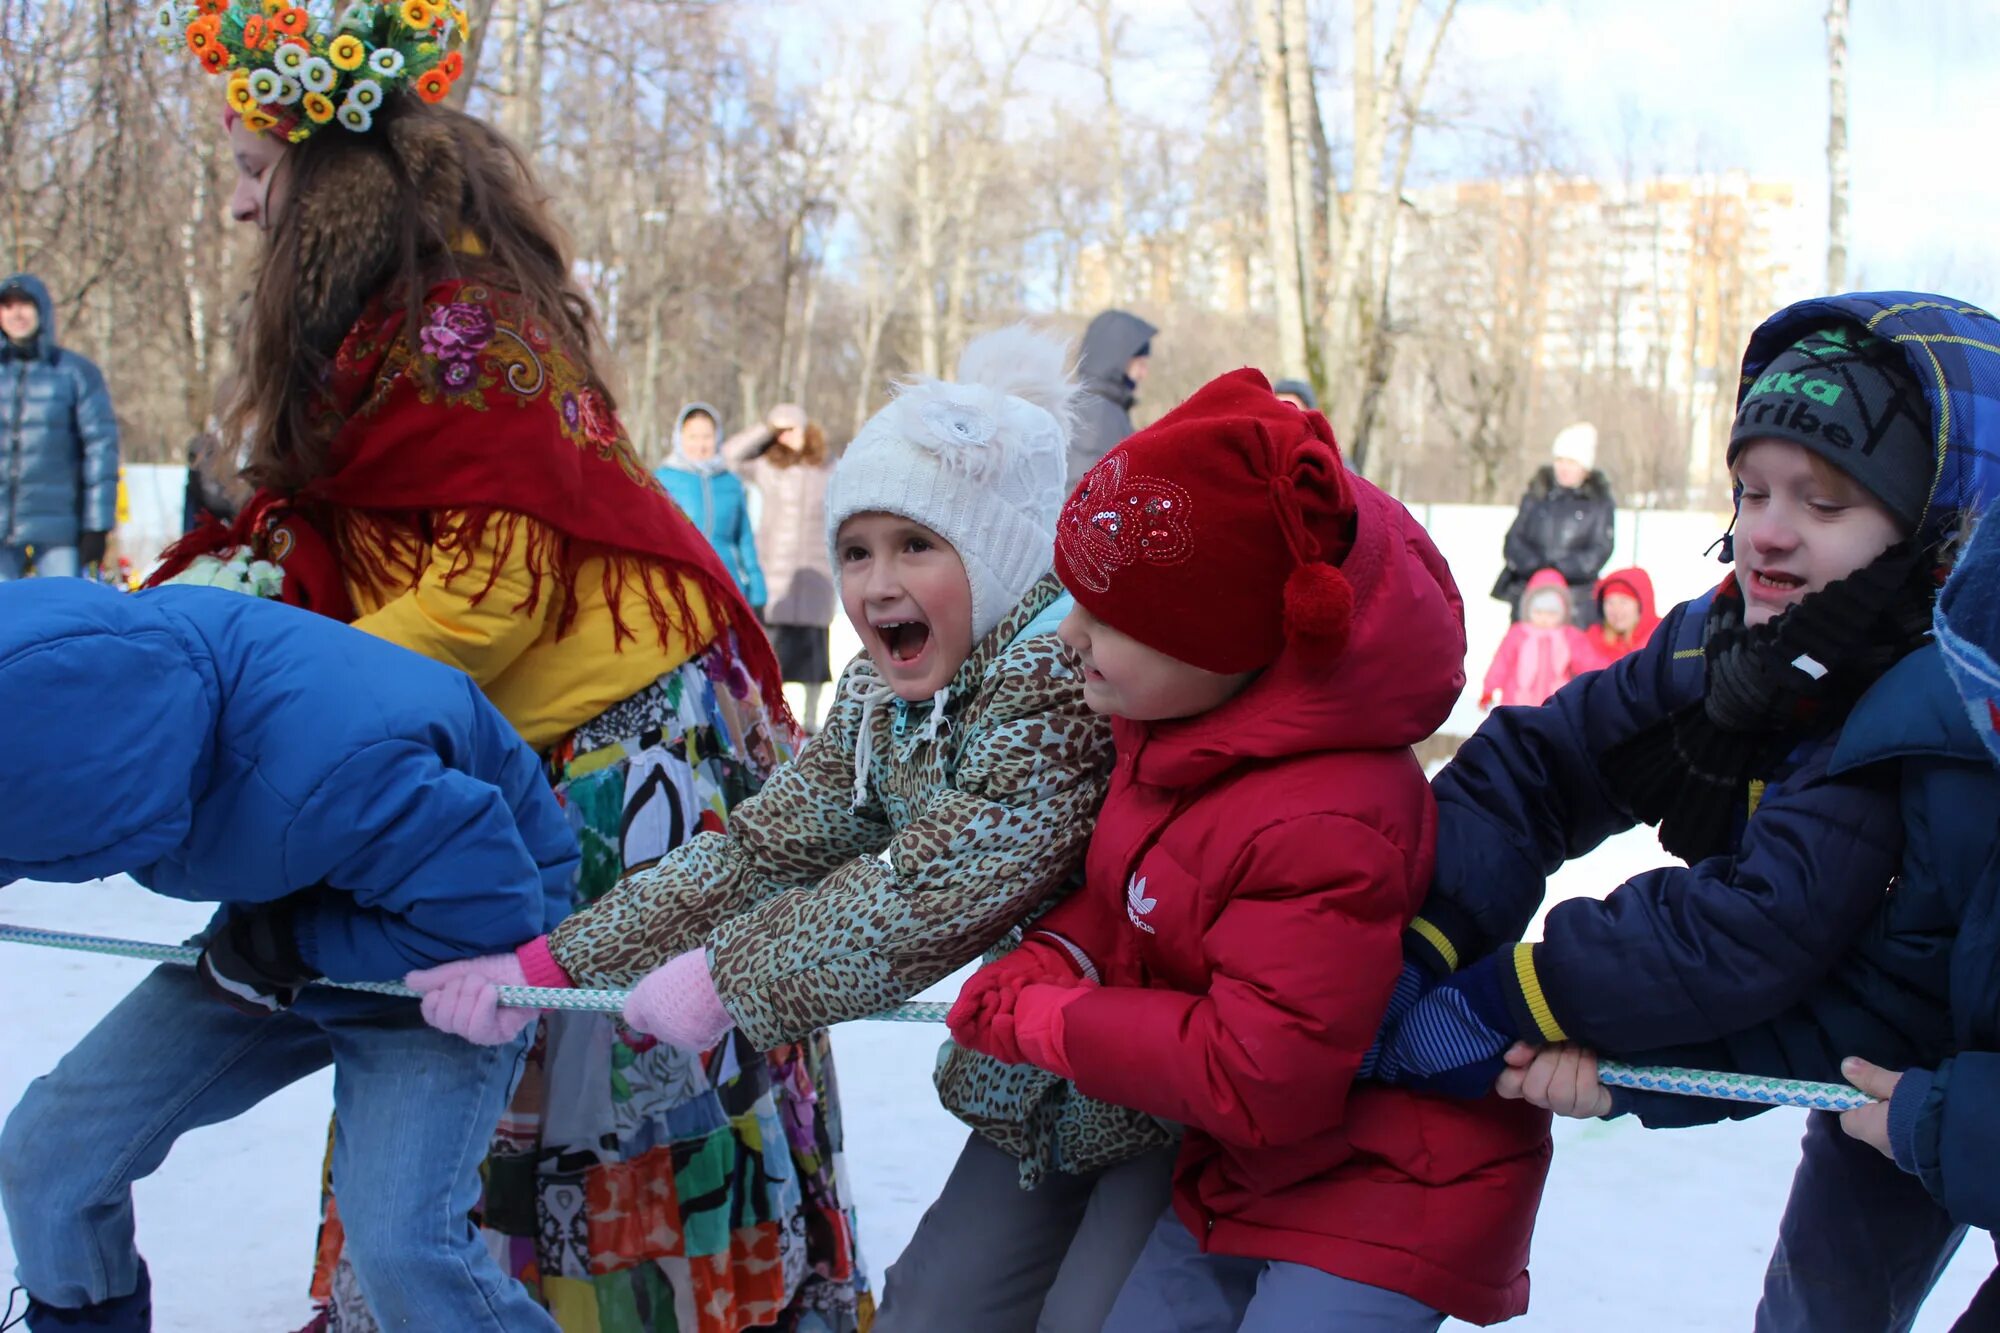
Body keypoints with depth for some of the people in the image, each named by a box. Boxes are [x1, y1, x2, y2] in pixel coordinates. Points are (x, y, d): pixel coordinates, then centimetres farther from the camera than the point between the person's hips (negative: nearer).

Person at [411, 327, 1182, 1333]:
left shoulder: (1071, 664, -26)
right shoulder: (879, 700, 2)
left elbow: (942, 884, -30)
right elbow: (761, 850, 0)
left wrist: (724, 980, -22)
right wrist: (547, 964, -7)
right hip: (1036, 1088, 8)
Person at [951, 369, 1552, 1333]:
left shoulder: (1324, 829, -35)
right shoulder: (1174, 718, -7)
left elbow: (1257, 1085, -30)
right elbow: (1133, 877, 12)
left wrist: (1039, 1025, -21)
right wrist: (1059, 955, -9)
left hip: (1382, 1198, -9)